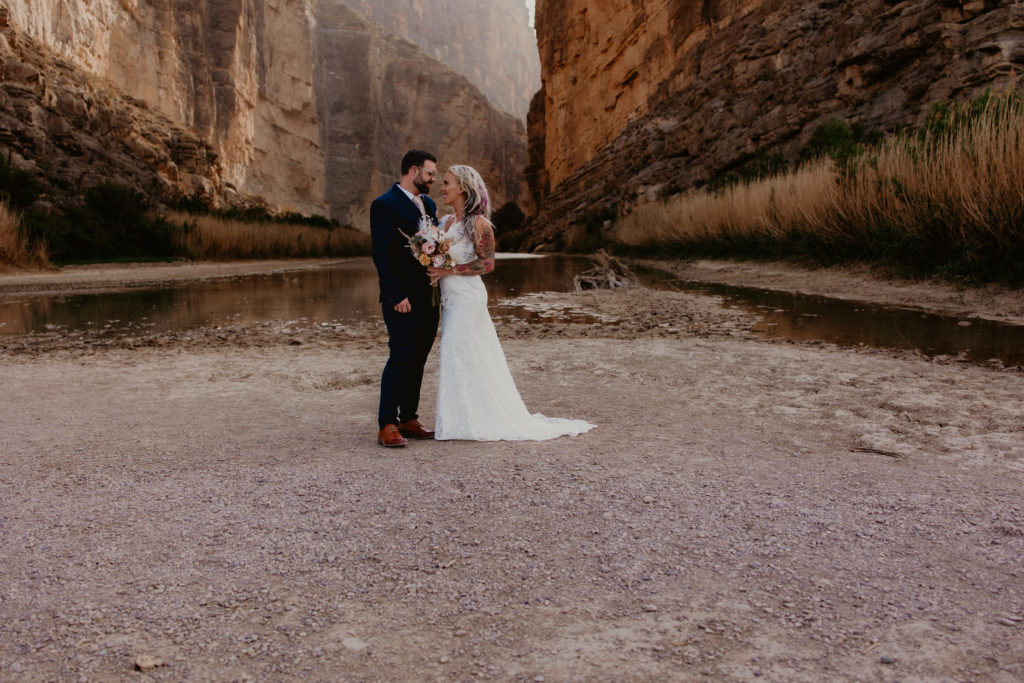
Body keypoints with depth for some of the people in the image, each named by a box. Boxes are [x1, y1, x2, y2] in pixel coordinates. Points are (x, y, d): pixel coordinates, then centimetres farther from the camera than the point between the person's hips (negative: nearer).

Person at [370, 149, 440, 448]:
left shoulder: (429, 204, 17)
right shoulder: (384, 205, -7)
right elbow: (381, 255, -13)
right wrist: (396, 296, -18)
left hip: (428, 297, 8)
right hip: (402, 299, -7)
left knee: (418, 359, 10)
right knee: (401, 357, -10)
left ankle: (408, 419, 18)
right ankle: (386, 426, -5)